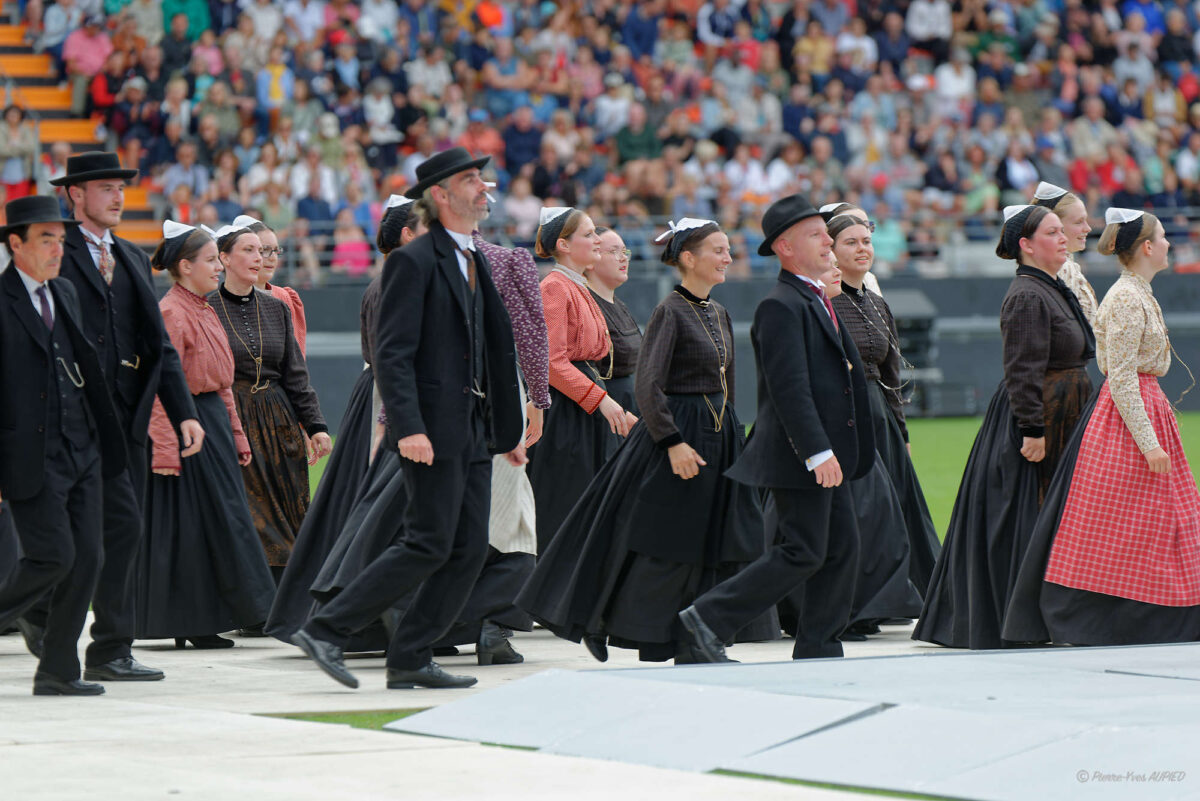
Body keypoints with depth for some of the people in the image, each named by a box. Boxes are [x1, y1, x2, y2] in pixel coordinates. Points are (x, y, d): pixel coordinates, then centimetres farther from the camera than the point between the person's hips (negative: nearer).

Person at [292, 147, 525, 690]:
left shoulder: (475, 262, 18)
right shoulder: (414, 261, -10)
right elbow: (393, 354, -16)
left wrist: (508, 431, 21)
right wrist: (408, 427, -26)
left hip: (472, 431, 9)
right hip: (433, 430, -9)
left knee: (470, 549, 4)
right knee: (428, 544, -10)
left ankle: (410, 659, 8)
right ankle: (326, 630, -4)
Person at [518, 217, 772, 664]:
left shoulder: (718, 314, 12)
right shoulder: (671, 312, -12)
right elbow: (648, 386, -18)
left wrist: (733, 441, 19)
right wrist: (673, 442, -23)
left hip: (717, 438, 8)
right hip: (675, 431, -8)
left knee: (716, 545, 3)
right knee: (661, 547, -3)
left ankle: (692, 648, 7)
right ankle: (598, 621, 12)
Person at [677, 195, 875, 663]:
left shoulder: (817, 301, 18)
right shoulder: (781, 307, -15)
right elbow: (789, 388, -23)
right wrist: (818, 452, -28)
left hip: (824, 453, 10)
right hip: (798, 455, -10)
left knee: (842, 549, 8)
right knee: (803, 553, -9)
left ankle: (817, 652, 12)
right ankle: (709, 619, -3)